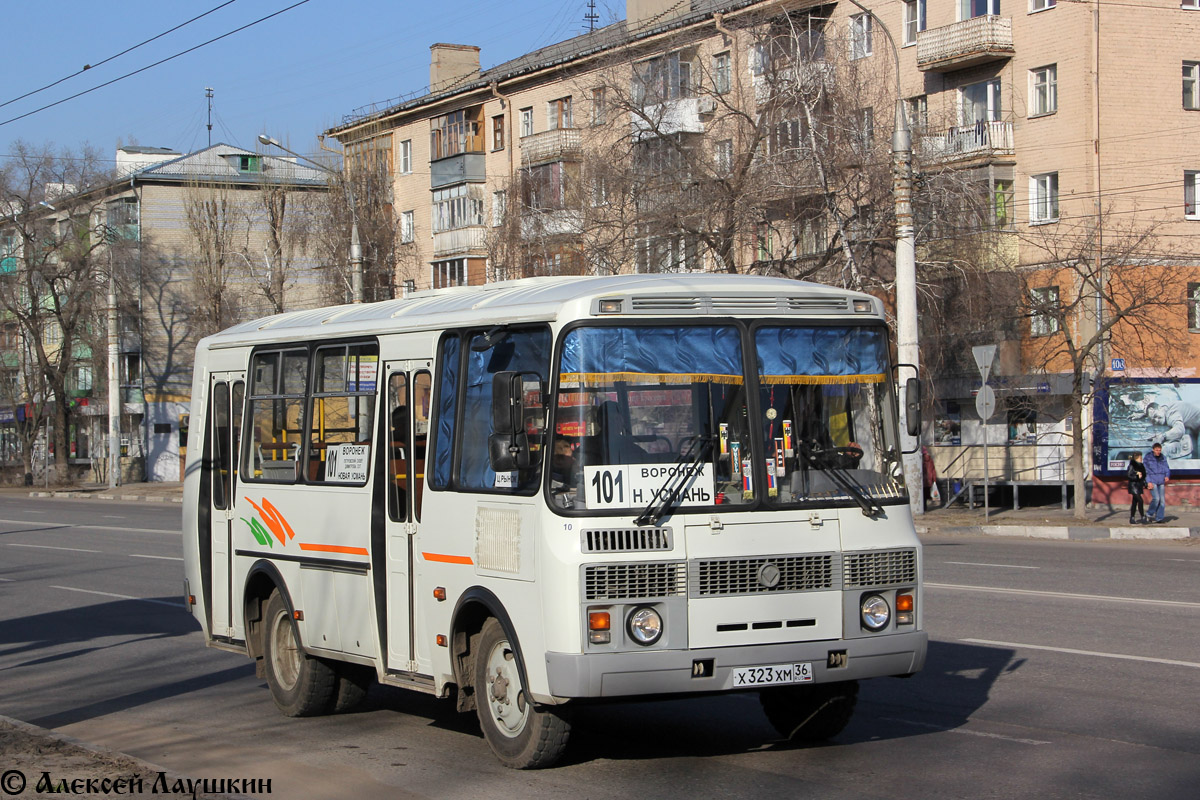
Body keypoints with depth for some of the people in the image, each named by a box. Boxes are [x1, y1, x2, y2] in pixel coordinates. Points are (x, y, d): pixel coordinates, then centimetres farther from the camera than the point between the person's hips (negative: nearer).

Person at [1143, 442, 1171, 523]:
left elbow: (1167, 468, 17)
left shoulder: (1163, 458, 11)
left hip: (1161, 482, 5)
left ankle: (1159, 517, 4)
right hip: (1152, 481, -5)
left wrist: (1167, 475, -5)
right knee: (1156, 498, -17)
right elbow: (1146, 470, -2)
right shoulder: (1148, 458, 0)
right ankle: (1149, 514, 2)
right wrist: (1148, 481, -10)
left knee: (1162, 500, -1)